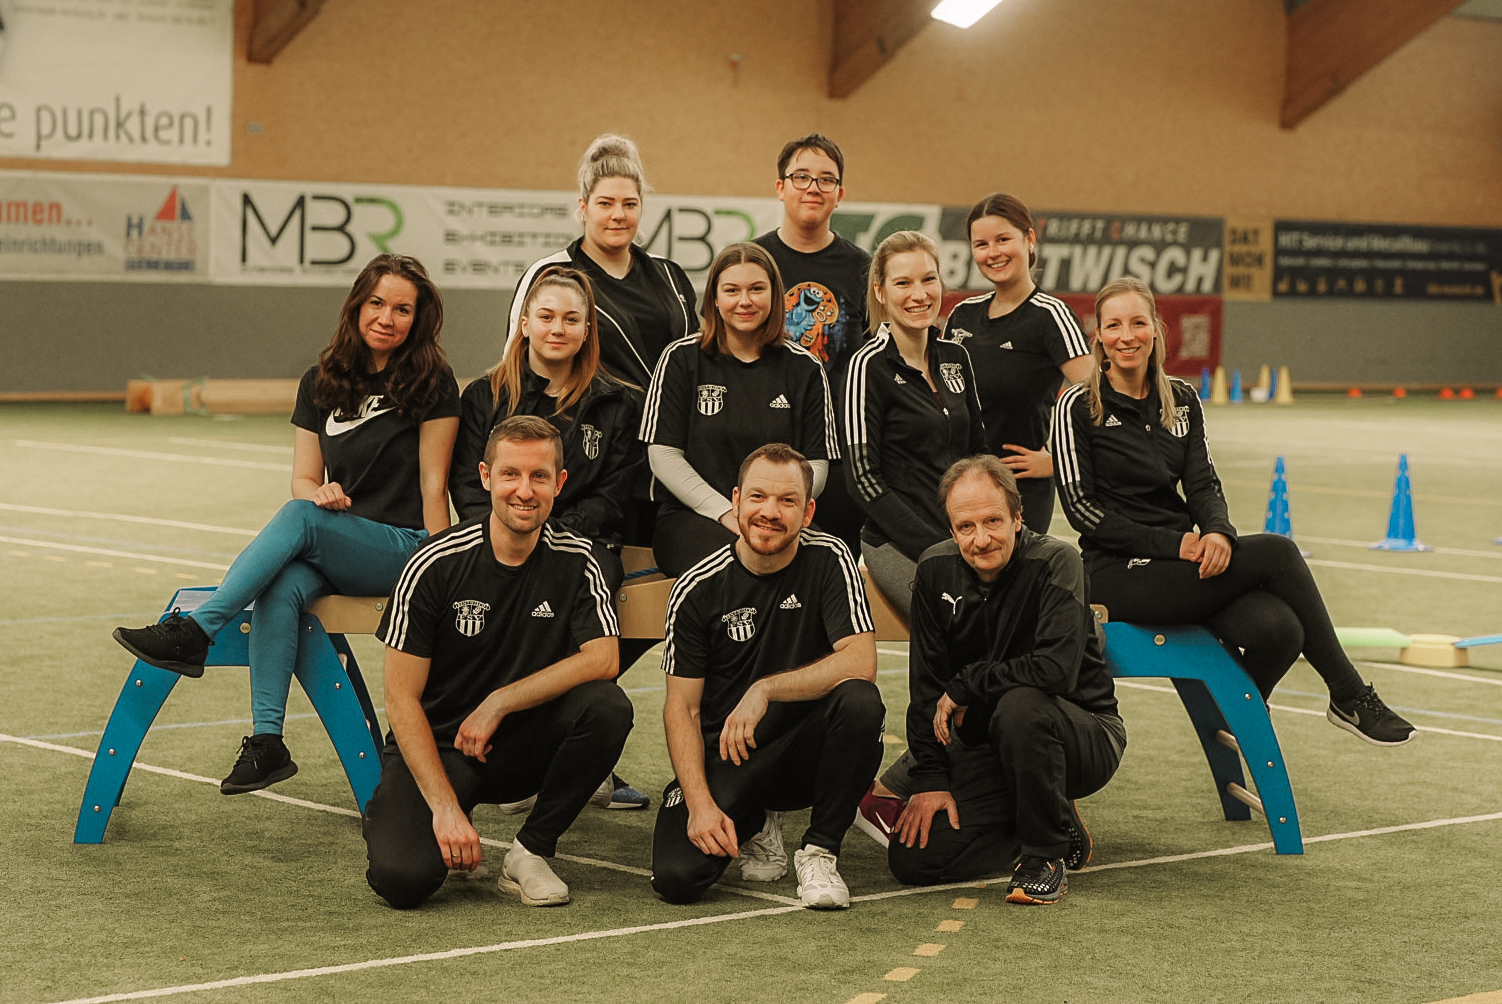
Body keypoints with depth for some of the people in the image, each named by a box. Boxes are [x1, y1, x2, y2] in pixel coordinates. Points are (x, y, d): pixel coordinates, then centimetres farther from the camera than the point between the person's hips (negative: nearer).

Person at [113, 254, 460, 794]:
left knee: (298, 518, -32)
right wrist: (320, 492, -11)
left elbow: (433, 484, -4)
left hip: (401, 547, -4)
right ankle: (267, 741, -38)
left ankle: (194, 632, -36)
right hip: (328, 547, 4)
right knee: (280, 589, -31)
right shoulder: (322, 383, 12)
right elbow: (304, 479, 13)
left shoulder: (430, 383, -1)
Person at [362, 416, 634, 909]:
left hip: (523, 748, 3)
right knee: (404, 879, -28)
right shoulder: (436, 564, -15)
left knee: (608, 706, -26)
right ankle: (390, 815, 11)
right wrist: (445, 808, -22)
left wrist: (498, 702, -21)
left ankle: (530, 853, -8)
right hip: (437, 745, -3)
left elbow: (602, 659, -16)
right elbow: (402, 698, -14)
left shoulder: (575, 560, -4)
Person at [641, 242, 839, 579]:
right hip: (691, 516, -2)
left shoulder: (804, 368, 12)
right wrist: (725, 512, -11)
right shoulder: (681, 359, 7)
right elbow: (663, 454, 2)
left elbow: (817, 464, 9)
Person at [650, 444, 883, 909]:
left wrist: (765, 689, -27)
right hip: (724, 758, 0)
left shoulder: (829, 560, -6)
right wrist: (700, 803, -18)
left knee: (860, 700, -33)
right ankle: (752, 827, 14)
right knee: (677, 878, -23)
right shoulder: (697, 589, -6)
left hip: (806, 751, 0)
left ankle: (819, 851, -11)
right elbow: (682, 707, -5)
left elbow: (860, 662, -18)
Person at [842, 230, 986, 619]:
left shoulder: (955, 357, 13)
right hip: (899, 547, -6)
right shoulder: (870, 365, -6)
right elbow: (862, 477, -9)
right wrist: (937, 550, -14)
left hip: (964, 538, 6)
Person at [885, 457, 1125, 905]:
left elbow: (1057, 669, -32)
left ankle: (1049, 853, -14)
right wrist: (931, 779, -7)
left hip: (1086, 736, -5)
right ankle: (1060, 828, 11)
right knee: (911, 858, -11)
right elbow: (926, 686, 1)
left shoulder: (1055, 562, -19)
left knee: (1020, 705, -39)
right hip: (987, 750, 5)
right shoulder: (936, 569, -3)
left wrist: (964, 687, -21)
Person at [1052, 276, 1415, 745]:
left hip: (1179, 563, 5)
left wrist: (1218, 532, -16)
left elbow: (1202, 484, 8)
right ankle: (1350, 697, -10)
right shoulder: (1079, 406, -4)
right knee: (1276, 552, -22)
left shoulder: (1182, 399, 12)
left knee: (1277, 629, -23)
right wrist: (1171, 543, -16)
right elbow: (1081, 507, -8)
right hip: (1118, 577, -5)